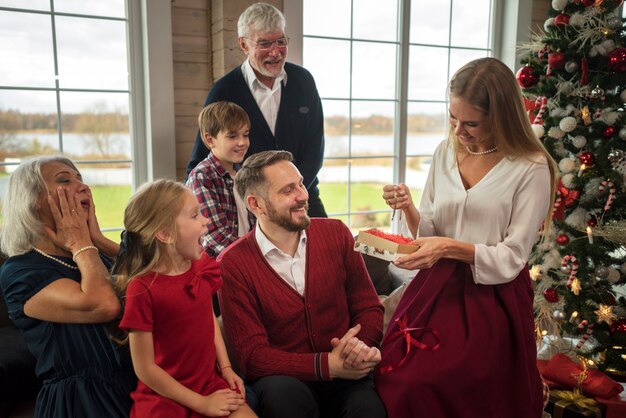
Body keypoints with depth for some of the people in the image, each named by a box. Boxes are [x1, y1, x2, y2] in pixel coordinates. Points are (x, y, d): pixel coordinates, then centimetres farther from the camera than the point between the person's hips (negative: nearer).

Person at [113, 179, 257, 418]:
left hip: (211, 384, 5)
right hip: (164, 399, -5)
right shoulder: (142, 289, -20)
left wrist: (226, 368, 2)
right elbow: (144, 369, -15)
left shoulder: (202, 267, 0)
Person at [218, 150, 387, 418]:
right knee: (285, 393, -34)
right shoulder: (233, 264, -9)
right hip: (283, 379, -1)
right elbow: (251, 355, -10)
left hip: (345, 375, 1)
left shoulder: (335, 233, 0)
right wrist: (328, 365, -21)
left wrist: (359, 345, -18)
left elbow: (369, 307, 5)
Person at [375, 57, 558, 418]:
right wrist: (409, 210, -13)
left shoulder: (531, 169, -9)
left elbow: (512, 258, -10)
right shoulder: (445, 152, 5)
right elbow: (429, 233, 8)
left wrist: (452, 247, -25)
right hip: (436, 287, 4)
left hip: (492, 297, -4)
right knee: (392, 383, -11)